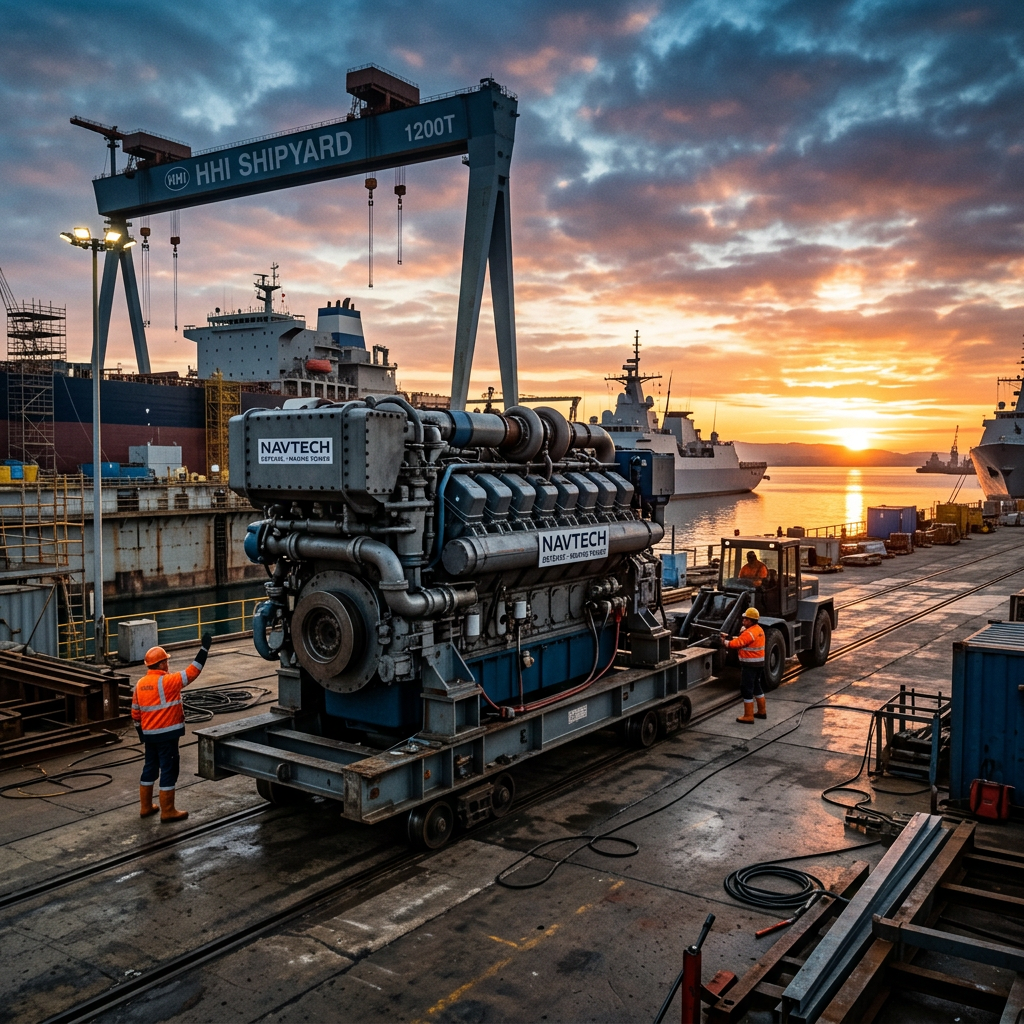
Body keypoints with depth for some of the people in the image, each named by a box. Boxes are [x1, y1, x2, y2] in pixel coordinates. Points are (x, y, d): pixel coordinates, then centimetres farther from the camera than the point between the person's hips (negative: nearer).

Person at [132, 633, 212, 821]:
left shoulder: (140, 684, 5)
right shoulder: (167, 681, -18)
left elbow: (135, 713, 11)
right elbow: (192, 672, -19)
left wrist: (141, 733, 22)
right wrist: (204, 648, -16)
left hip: (149, 734, 8)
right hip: (167, 734, -8)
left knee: (150, 768, 18)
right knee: (169, 770, 0)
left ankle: (145, 807, 27)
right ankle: (168, 811, 5)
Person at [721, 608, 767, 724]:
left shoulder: (749, 633, -21)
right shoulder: (759, 630, 11)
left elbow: (737, 644, -20)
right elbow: (742, 640, 12)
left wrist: (725, 642, -4)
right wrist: (730, 638, 3)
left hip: (750, 665, -10)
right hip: (759, 663, 10)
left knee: (746, 689, -4)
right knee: (757, 687, 22)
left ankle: (748, 716, -1)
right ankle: (762, 711, 31)